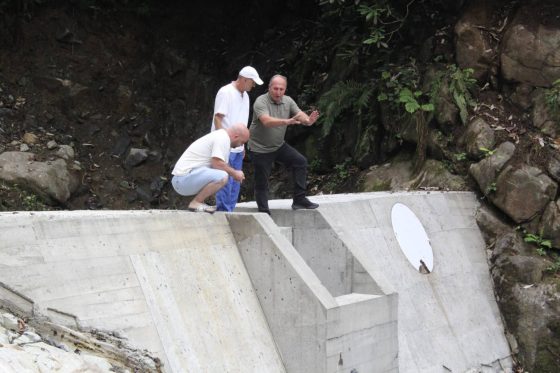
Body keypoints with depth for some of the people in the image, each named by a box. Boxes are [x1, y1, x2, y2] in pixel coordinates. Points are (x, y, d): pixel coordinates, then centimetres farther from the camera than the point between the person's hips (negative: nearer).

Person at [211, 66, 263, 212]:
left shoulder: (245, 95, 16)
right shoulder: (226, 92, -10)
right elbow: (218, 118, -14)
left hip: (237, 147, 9)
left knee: (235, 182, 10)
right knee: (226, 181, -9)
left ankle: (229, 211, 16)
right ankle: (223, 211, -3)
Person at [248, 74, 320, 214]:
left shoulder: (288, 101, -1)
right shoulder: (261, 102, -21)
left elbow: (300, 115, -13)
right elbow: (266, 121, -38)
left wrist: (308, 120, -37)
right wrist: (287, 121, -52)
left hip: (279, 146, 6)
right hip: (260, 148, -6)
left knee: (300, 161, -5)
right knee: (262, 183, -2)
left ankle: (299, 199, 1)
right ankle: (264, 213, 11)